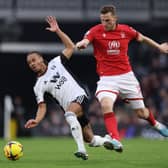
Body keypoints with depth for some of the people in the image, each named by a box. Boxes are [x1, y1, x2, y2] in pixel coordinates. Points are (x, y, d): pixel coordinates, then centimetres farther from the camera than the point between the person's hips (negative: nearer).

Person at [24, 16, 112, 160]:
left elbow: (70, 47, 7)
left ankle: (82, 150, -40)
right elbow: (42, 106, 4)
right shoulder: (38, 86, 10)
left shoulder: (55, 63, 9)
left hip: (79, 96, -3)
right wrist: (37, 120, -15)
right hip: (71, 108, 3)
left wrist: (57, 31, -1)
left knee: (69, 114, -35)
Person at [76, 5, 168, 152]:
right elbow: (84, 41, -28)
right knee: (106, 105, -31)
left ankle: (155, 124, 44)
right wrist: (81, 44, -52)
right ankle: (116, 141, -34)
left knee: (142, 113, 10)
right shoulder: (96, 31, -9)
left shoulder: (126, 30, -1)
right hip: (107, 78, -2)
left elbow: (141, 38, 18)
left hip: (126, 76, 2)